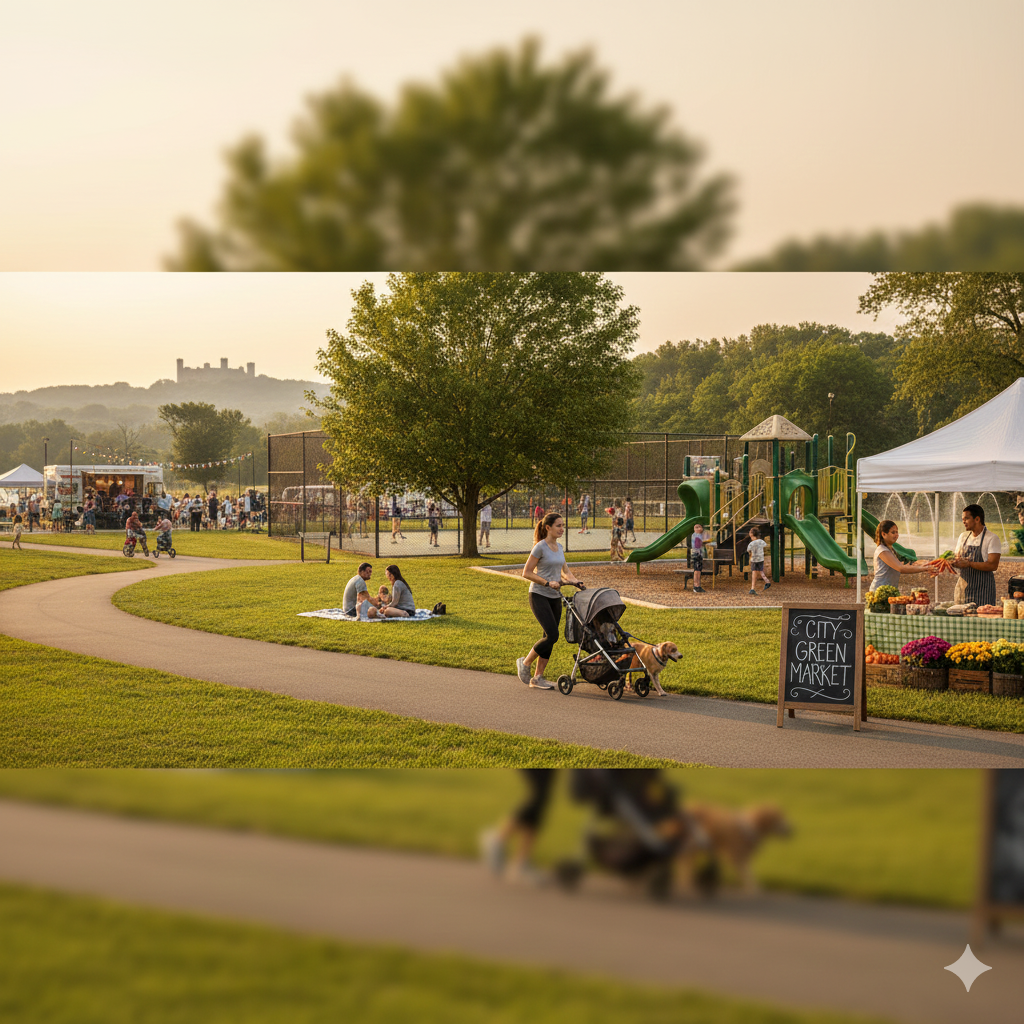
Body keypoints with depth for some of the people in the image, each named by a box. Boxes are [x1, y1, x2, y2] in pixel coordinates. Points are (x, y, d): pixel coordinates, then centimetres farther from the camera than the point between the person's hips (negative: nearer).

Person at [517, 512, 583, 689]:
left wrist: (574, 580, 1)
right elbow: (527, 573, -12)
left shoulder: (559, 547, 10)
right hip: (539, 596, -7)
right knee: (552, 636, -15)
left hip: (555, 597, 7)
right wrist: (548, 583, -19)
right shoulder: (540, 547, -12)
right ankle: (525, 663, 4)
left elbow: (565, 572, 21)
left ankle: (538, 677, 12)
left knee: (550, 637, 5)